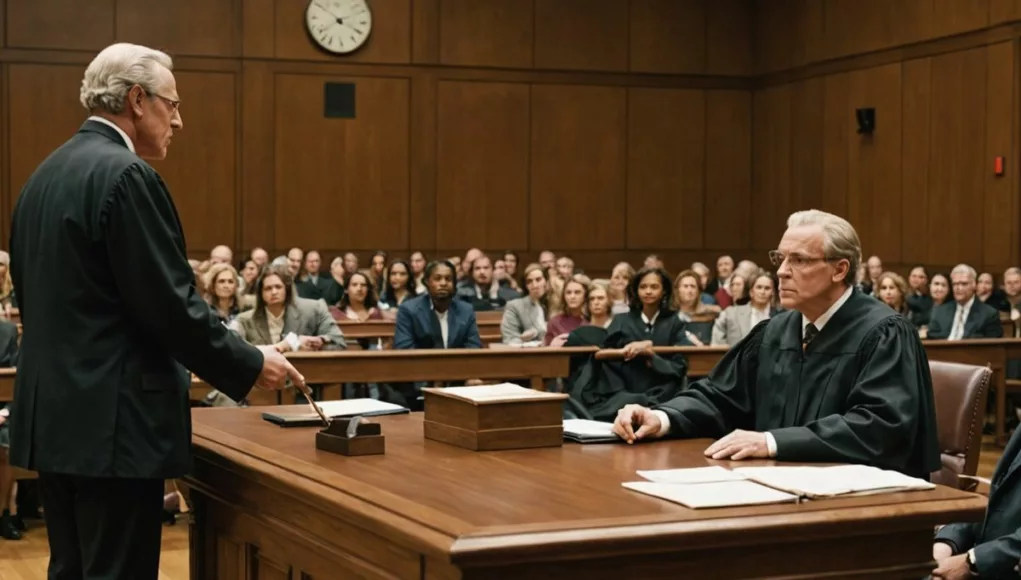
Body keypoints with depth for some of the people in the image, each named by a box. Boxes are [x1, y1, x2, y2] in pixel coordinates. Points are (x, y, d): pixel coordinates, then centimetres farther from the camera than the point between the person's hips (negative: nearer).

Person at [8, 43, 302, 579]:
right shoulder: (126, 175, -15)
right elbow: (169, 304, -17)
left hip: (54, 412, 9)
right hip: (111, 419, -9)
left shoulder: (45, 174, 13)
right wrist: (250, 366, -6)